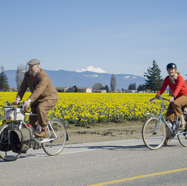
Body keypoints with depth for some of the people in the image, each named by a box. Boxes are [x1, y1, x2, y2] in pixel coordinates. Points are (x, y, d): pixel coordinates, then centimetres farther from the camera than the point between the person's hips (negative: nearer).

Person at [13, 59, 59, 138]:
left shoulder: (43, 76, -25)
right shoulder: (27, 75, 0)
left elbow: (38, 90, -37)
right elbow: (23, 87, -6)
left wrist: (29, 101, -47)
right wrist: (18, 99, -21)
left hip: (50, 97, -8)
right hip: (39, 99, 8)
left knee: (40, 108, -34)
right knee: (32, 118, -4)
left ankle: (43, 130, -18)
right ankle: (37, 132, 16)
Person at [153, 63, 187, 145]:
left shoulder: (180, 78, -20)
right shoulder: (167, 79, -3)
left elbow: (177, 88, -36)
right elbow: (162, 88, -12)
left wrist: (173, 97, -52)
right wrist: (156, 96, -27)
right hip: (176, 98, 6)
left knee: (175, 103, -38)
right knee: (169, 115, -9)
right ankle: (167, 137, -4)